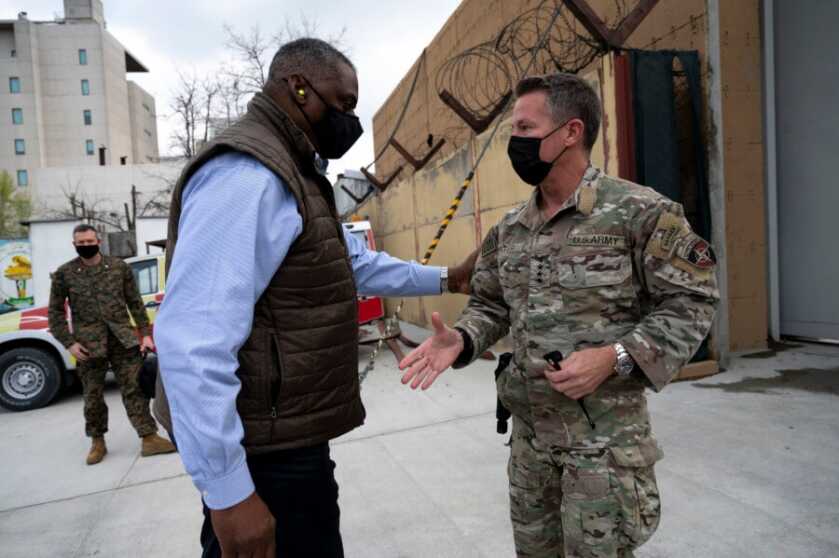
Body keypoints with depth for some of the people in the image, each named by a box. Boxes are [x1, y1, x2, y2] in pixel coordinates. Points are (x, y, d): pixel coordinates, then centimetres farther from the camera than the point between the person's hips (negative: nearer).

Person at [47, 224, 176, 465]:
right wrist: (69, 343, -4)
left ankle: (149, 438, 4)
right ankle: (97, 442, 27)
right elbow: (55, 311, 6)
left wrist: (145, 333, 2)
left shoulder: (119, 266, 4)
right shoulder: (64, 274, 2)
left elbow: (135, 303, 7)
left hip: (123, 338, 0)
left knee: (134, 388, 0)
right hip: (89, 344, 0)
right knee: (93, 395, 9)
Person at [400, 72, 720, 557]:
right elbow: (490, 306, 12)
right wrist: (460, 341, -9)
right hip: (529, 429, 6)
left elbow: (691, 303, -11)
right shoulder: (508, 231, 5)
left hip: (606, 434, -5)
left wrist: (615, 358, -23)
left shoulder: (641, 212, -13)